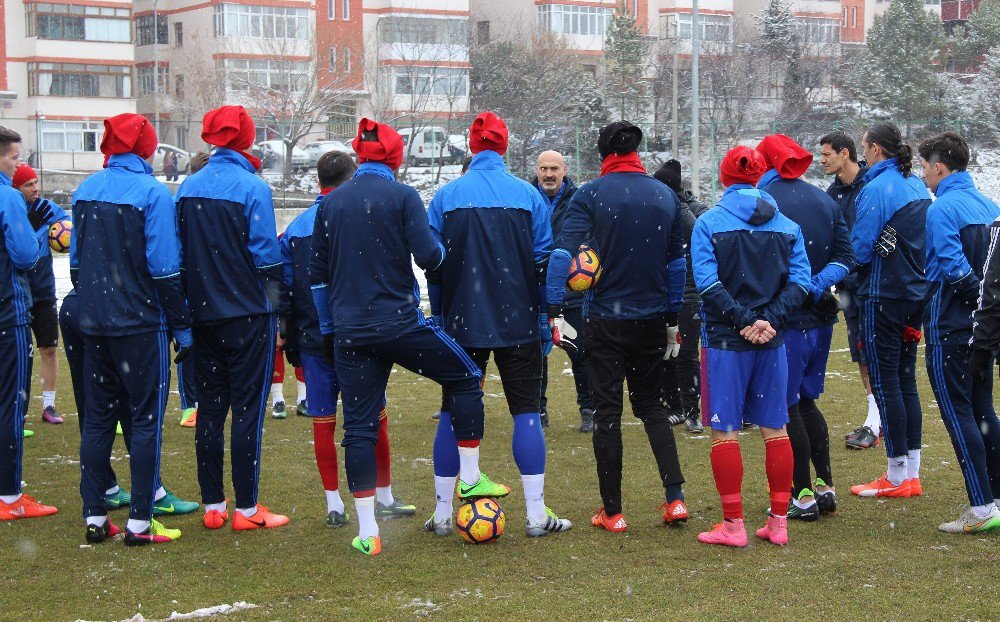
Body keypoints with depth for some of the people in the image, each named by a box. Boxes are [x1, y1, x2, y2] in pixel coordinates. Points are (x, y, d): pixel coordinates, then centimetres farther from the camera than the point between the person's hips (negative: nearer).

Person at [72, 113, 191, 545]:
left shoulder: (86, 190, 6)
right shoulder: (152, 193, -12)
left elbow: (75, 261, 13)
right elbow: (165, 268, -14)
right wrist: (182, 326, -7)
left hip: (94, 325, 6)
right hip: (142, 326, -5)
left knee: (96, 417, 12)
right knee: (146, 419, 2)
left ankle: (94, 517, 15)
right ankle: (139, 522, 2)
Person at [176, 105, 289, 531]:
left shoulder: (188, 188, 3)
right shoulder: (252, 187, -12)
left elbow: (179, 253, 7)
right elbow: (266, 258, -12)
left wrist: (190, 308, 14)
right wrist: (276, 313, -1)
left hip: (203, 315, 5)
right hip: (248, 315, -5)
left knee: (209, 407, 11)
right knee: (247, 409, 0)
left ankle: (212, 505, 16)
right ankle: (246, 509, 4)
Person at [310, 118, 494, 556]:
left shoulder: (331, 203, 9)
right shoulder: (402, 196, -5)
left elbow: (317, 274, 11)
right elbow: (429, 257, -12)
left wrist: (327, 329, 19)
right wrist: (441, 249, 11)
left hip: (349, 332, 4)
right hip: (400, 324, -4)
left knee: (359, 428, 7)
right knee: (466, 378, 17)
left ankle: (367, 532, 6)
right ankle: (470, 478, 16)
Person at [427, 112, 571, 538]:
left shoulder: (446, 196, -1)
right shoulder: (527, 195, -2)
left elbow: (433, 264, 2)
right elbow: (543, 260, 1)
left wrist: (439, 317, 13)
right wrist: (543, 318, 10)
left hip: (462, 323, 1)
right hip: (518, 323, -1)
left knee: (454, 412, 9)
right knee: (526, 411, 4)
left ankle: (444, 512, 12)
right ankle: (536, 514, 3)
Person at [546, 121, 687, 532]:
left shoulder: (590, 195, -7)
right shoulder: (666, 197, 5)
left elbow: (564, 252, -17)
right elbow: (676, 263, 11)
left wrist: (555, 312, -16)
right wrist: (672, 321, 20)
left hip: (605, 320, -3)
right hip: (652, 320, 3)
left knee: (607, 412, 5)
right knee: (650, 403, 18)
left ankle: (612, 512, 8)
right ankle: (675, 497, 6)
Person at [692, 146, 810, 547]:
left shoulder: (709, 223, -3)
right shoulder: (786, 225, 7)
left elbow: (708, 283, -14)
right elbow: (801, 281, -3)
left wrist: (743, 321, -14)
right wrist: (768, 320, -11)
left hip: (725, 340, -3)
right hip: (772, 341, 3)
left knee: (724, 431, 2)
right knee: (775, 429, 10)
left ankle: (733, 525, 3)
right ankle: (778, 522, 13)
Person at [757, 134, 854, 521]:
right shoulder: (825, 200, 9)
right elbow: (845, 256, 6)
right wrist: (816, 285, -4)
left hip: (786, 317, -7)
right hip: (821, 316, 7)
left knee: (787, 405, 2)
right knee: (807, 400, 19)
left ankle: (803, 496, 4)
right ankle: (825, 487, 19)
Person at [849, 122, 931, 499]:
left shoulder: (877, 189, -15)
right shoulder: (918, 188, 9)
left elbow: (860, 249, -16)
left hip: (883, 295, -8)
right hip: (916, 294, 8)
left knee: (885, 381, -1)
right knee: (905, 379, 13)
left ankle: (897, 476, 3)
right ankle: (912, 473, 17)